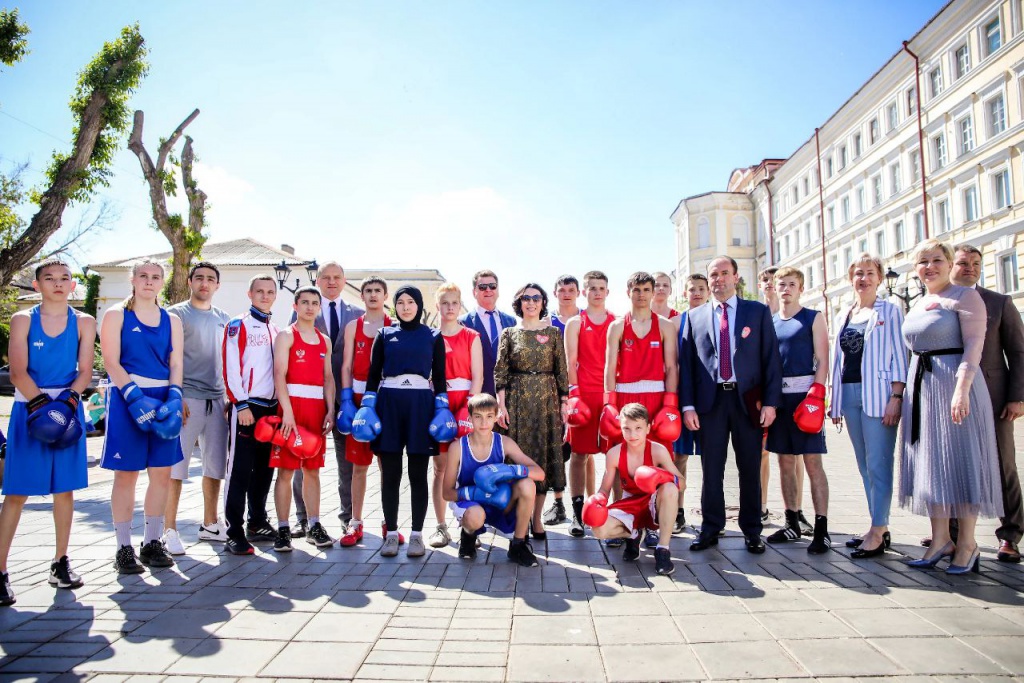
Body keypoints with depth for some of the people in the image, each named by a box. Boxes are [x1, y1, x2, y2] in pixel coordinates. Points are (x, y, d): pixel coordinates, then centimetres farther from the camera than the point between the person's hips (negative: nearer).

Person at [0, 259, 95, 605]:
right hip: (29, 408, -1)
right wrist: (42, 405, -19)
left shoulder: (84, 323, 6)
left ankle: (61, 563, 16)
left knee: (65, 488, 6)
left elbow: (85, 372, 0)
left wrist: (65, 402, -16)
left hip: (68, 409, 2)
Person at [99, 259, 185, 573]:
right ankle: (124, 548, 9)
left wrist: (174, 398, -10)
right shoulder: (116, 315, 3)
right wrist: (136, 398, -18)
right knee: (126, 473, 0)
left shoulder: (171, 321, 13)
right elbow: (111, 362, -6)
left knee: (162, 473, 4)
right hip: (126, 398, -3)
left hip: (165, 399, 4)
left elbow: (176, 364, 7)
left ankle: (153, 543, 16)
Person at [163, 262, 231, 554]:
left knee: (216, 466, 10)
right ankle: (169, 530, 6)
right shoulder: (176, 314, 2)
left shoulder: (223, 319, 16)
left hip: (217, 400, 5)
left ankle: (210, 524, 22)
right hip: (187, 398, -5)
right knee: (175, 465, -3)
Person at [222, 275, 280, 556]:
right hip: (247, 407, -6)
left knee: (264, 469, 12)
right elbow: (230, 368, -10)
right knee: (240, 471, -5)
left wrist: (280, 407, 13)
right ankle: (235, 534, 0)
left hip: (271, 409, 7)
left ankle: (258, 523, 24)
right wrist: (241, 405, -16)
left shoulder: (276, 331, 18)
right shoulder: (238, 325, -2)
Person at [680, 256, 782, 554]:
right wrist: (688, 406, -3)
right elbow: (686, 363, 5)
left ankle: (752, 531, 21)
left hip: (748, 399, 0)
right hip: (710, 400, 1)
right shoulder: (694, 316, 8)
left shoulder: (759, 312, 6)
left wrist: (770, 402, -6)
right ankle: (710, 529, 18)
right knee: (711, 470, 6)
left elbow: (771, 358, 2)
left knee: (750, 469, 8)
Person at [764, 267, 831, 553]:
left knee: (812, 461, -5)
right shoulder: (769, 321, 13)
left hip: (804, 395, -4)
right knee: (785, 461, 9)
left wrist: (815, 396, -14)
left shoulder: (813, 318, 2)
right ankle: (792, 524, 19)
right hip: (776, 395, 4)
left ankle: (821, 529, 0)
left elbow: (822, 360, -4)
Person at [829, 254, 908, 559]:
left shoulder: (890, 311, 1)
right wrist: (834, 401, 13)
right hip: (849, 395, 6)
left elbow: (899, 356, -5)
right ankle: (880, 527, 19)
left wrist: (895, 398, -14)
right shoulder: (842, 316, 15)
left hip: (877, 394, -6)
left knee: (878, 464, -5)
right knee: (864, 465, 10)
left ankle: (877, 533, 1)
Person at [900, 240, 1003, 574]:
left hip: (954, 382, -7)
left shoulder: (965, 296, -4)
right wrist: (906, 391, 14)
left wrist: (962, 386, -25)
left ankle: (967, 543, 11)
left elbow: (974, 343, -14)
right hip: (921, 386, 7)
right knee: (930, 462, 8)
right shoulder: (918, 303, 16)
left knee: (959, 459, -1)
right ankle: (940, 540, 16)